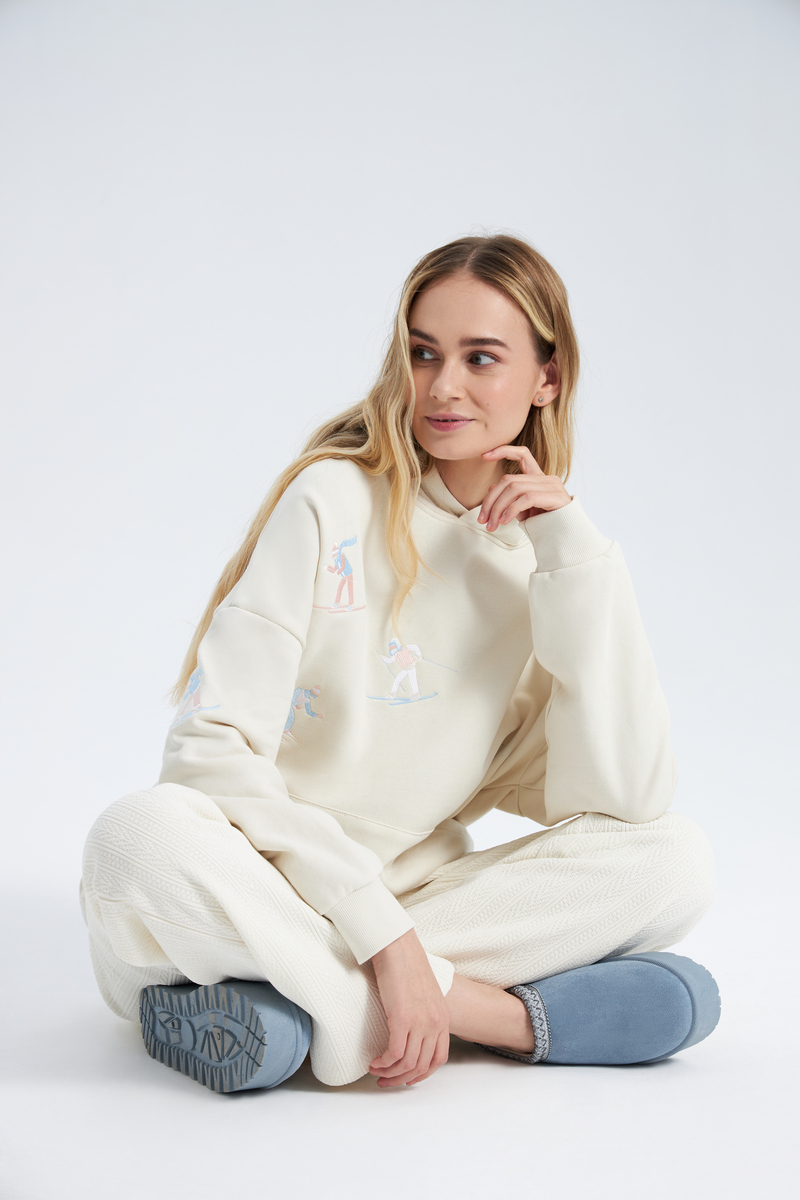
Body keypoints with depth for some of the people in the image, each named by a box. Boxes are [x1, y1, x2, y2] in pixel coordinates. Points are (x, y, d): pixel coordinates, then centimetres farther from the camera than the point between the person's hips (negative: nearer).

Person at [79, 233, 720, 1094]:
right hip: (256, 888, -3)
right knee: (141, 834, -35)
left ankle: (273, 1005, -23)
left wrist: (577, 559, -11)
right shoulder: (336, 498, -7)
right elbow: (211, 742, -16)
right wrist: (381, 932, -24)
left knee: (674, 860, -15)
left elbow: (625, 799, -9)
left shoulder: (554, 558, 4)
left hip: (407, 898, 3)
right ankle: (498, 1013, -25)